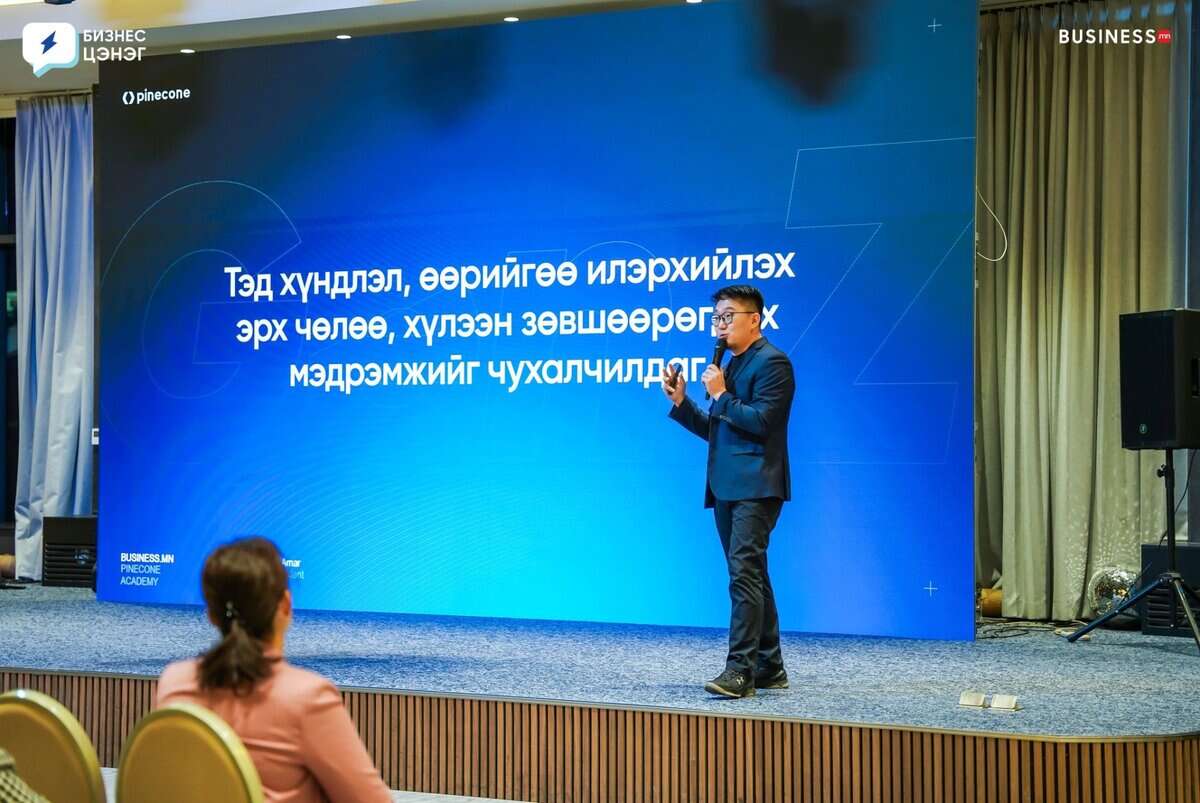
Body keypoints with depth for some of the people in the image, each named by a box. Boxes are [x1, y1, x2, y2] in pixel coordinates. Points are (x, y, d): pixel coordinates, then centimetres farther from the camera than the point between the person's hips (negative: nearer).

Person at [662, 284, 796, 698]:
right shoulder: (731, 365, 21)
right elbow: (715, 429, 21)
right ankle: (768, 667, 18)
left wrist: (720, 395, -10)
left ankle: (740, 668, -18)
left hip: (755, 488, -10)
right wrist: (681, 402, 8)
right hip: (727, 488, 10)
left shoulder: (771, 363, -7)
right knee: (751, 576, 12)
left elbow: (761, 422, -17)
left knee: (744, 573, -15)